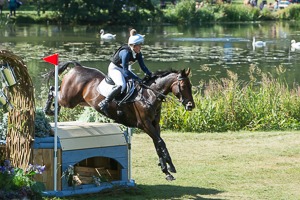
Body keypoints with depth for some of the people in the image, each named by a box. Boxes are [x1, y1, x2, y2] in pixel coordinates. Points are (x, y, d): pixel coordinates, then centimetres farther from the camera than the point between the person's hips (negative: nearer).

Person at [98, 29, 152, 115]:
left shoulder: (138, 54, -7)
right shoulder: (126, 53, -31)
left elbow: (143, 66, -3)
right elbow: (125, 71, -33)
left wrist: (149, 74, -21)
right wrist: (137, 79, -34)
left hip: (124, 69, 9)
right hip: (114, 68, -9)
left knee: (140, 81, 4)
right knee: (122, 85, -34)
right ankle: (104, 103, -31)